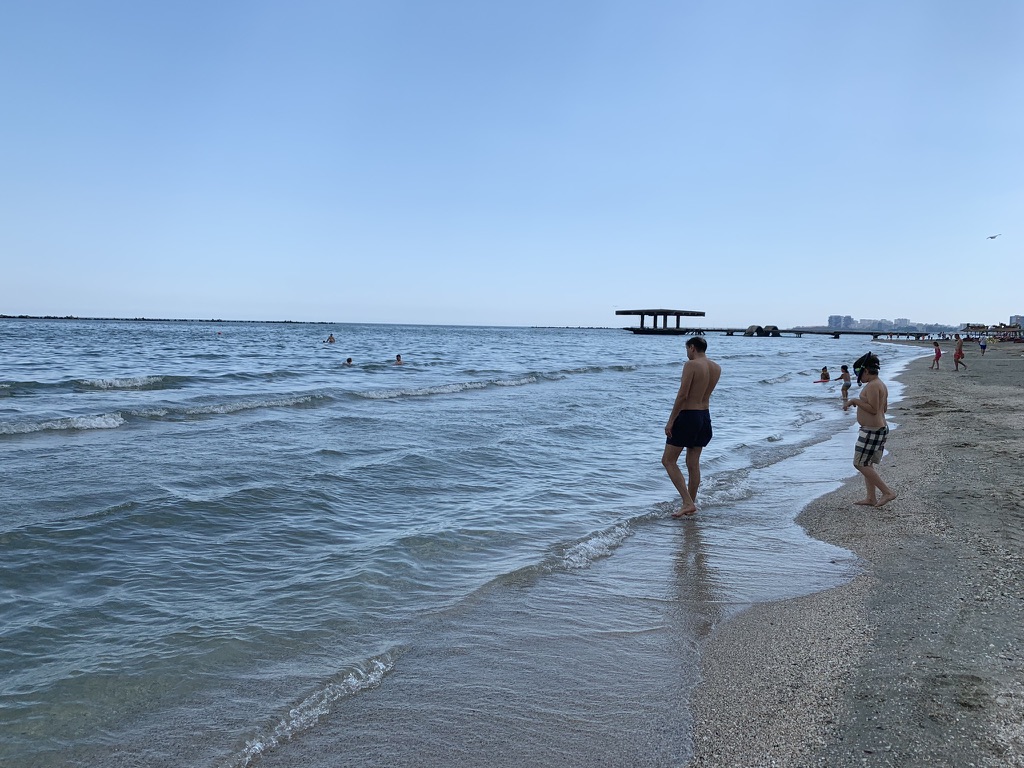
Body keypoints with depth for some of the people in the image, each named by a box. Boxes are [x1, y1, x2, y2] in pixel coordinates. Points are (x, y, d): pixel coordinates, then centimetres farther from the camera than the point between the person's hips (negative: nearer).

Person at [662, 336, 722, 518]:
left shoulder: (691, 365, -15)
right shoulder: (717, 368, 7)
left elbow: (682, 395, -20)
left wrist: (670, 421, -16)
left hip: (688, 416, -8)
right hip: (705, 416, 8)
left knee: (668, 461, 0)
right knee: (693, 463, 15)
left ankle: (688, 503, -8)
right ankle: (691, 505, 21)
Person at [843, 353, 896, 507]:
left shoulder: (872, 386, -18)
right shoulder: (881, 385, 14)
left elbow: (874, 410, -24)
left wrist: (855, 401, -18)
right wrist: (860, 403, 22)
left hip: (872, 430, -11)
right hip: (880, 428, 11)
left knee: (860, 464, -6)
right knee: (866, 464, 15)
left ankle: (887, 492, -4)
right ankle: (871, 498, 17)